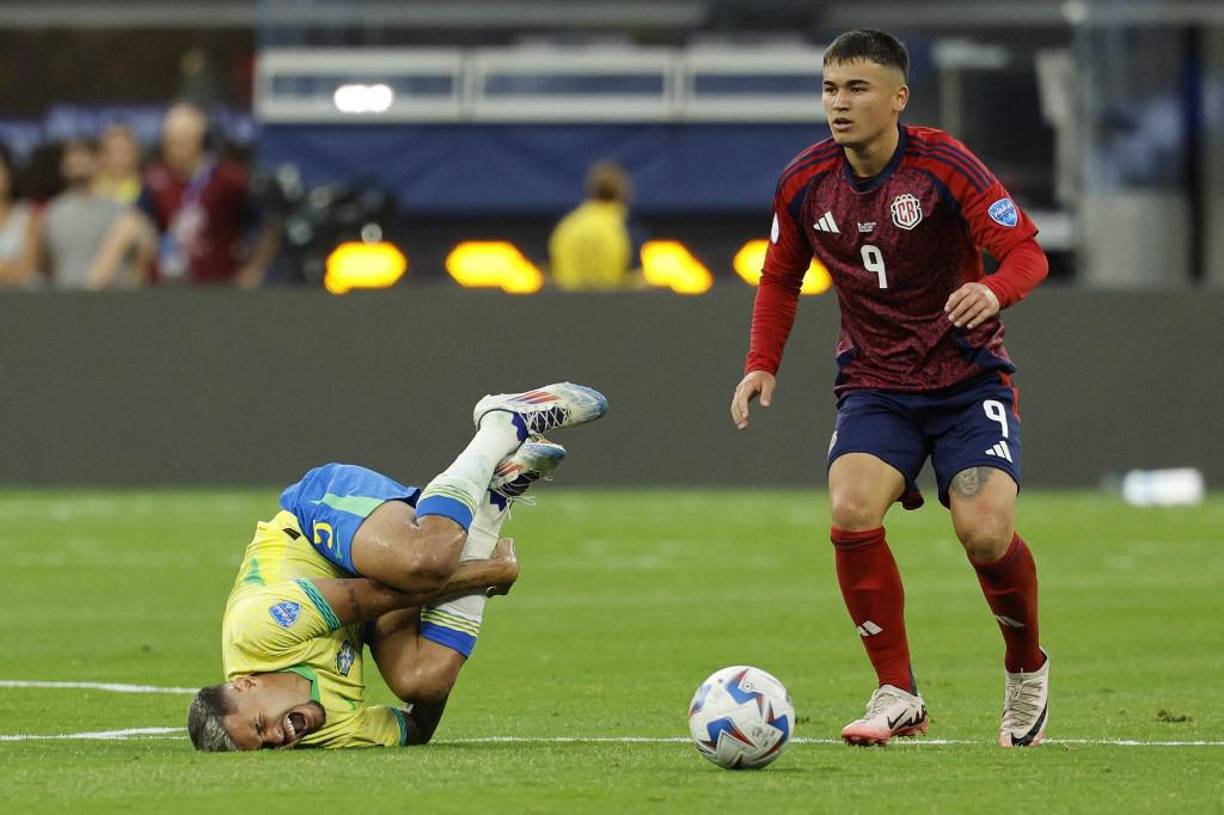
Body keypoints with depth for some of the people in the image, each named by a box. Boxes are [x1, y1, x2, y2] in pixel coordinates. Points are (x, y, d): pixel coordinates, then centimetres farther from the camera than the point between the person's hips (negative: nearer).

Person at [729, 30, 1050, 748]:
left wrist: (995, 289, -34)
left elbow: (1026, 250, -12)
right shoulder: (806, 183, -1)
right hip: (874, 385, 3)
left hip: (968, 376, -3)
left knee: (986, 530, -21)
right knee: (852, 512, -24)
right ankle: (899, 695, -10)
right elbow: (781, 278, 16)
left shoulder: (944, 165, -13)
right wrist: (762, 365, 5)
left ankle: (1028, 668, 11)